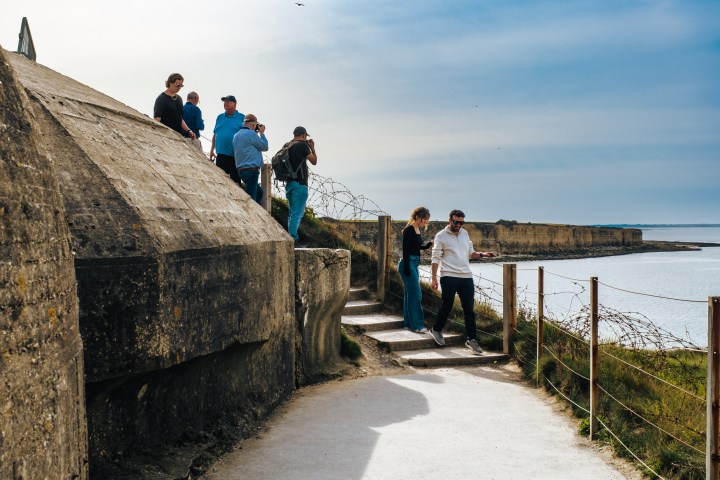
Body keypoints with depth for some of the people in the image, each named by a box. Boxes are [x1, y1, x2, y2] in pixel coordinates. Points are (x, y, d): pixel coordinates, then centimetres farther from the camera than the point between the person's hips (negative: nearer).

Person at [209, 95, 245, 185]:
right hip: (221, 155, 4)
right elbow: (215, 135, 19)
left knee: (235, 181, -1)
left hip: (235, 156, -4)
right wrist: (212, 150, 13)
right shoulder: (220, 117, 14)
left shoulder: (242, 118, 0)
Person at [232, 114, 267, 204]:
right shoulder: (251, 133, -11)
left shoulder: (236, 135, 15)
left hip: (241, 169, 9)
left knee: (259, 192, 21)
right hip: (251, 170, -9)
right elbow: (264, 147, -3)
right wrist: (262, 133, 10)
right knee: (250, 197, -7)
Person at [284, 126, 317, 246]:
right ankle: (293, 239, -12)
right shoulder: (302, 145, -10)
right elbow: (314, 161, -3)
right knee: (298, 212, -8)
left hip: (289, 183, 8)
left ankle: (292, 237, 17)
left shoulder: (288, 146, 12)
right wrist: (312, 148, 9)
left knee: (292, 212, 15)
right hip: (299, 184, -8)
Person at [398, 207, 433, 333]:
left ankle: (408, 323, 19)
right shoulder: (409, 230, -14)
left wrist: (430, 243, 6)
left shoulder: (417, 230, 12)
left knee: (409, 294, 12)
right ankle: (417, 325, -5)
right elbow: (405, 249, -18)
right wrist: (407, 269, -21)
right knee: (415, 294, -8)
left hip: (414, 264, 9)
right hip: (408, 263, -9)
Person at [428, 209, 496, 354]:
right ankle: (436, 330, 25)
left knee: (469, 309, 3)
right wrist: (433, 278, -9)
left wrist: (482, 254, 2)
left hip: (466, 276, 5)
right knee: (447, 305, 2)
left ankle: (471, 339, 7)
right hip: (449, 276, -5)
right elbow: (436, 258, -4)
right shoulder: (441, 236, -1)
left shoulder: (464, 233, 16)